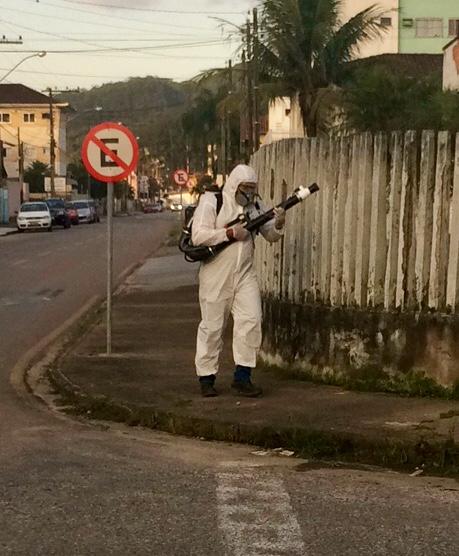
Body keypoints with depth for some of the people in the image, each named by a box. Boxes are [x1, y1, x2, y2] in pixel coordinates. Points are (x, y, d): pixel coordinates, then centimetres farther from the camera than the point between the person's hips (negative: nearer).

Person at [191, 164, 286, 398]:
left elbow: (270, 236, 8)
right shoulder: (211, 202, -8)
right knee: (212, 327, 3)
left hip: (245, 275, 4)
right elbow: (198, 236, -18)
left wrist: (278, 225, -14)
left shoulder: (255, 205, 8)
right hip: (216, 276, -4)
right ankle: (206, 378, 14)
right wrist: (230, 233, -23)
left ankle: (242, 377, 0)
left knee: (251, 321, -8)